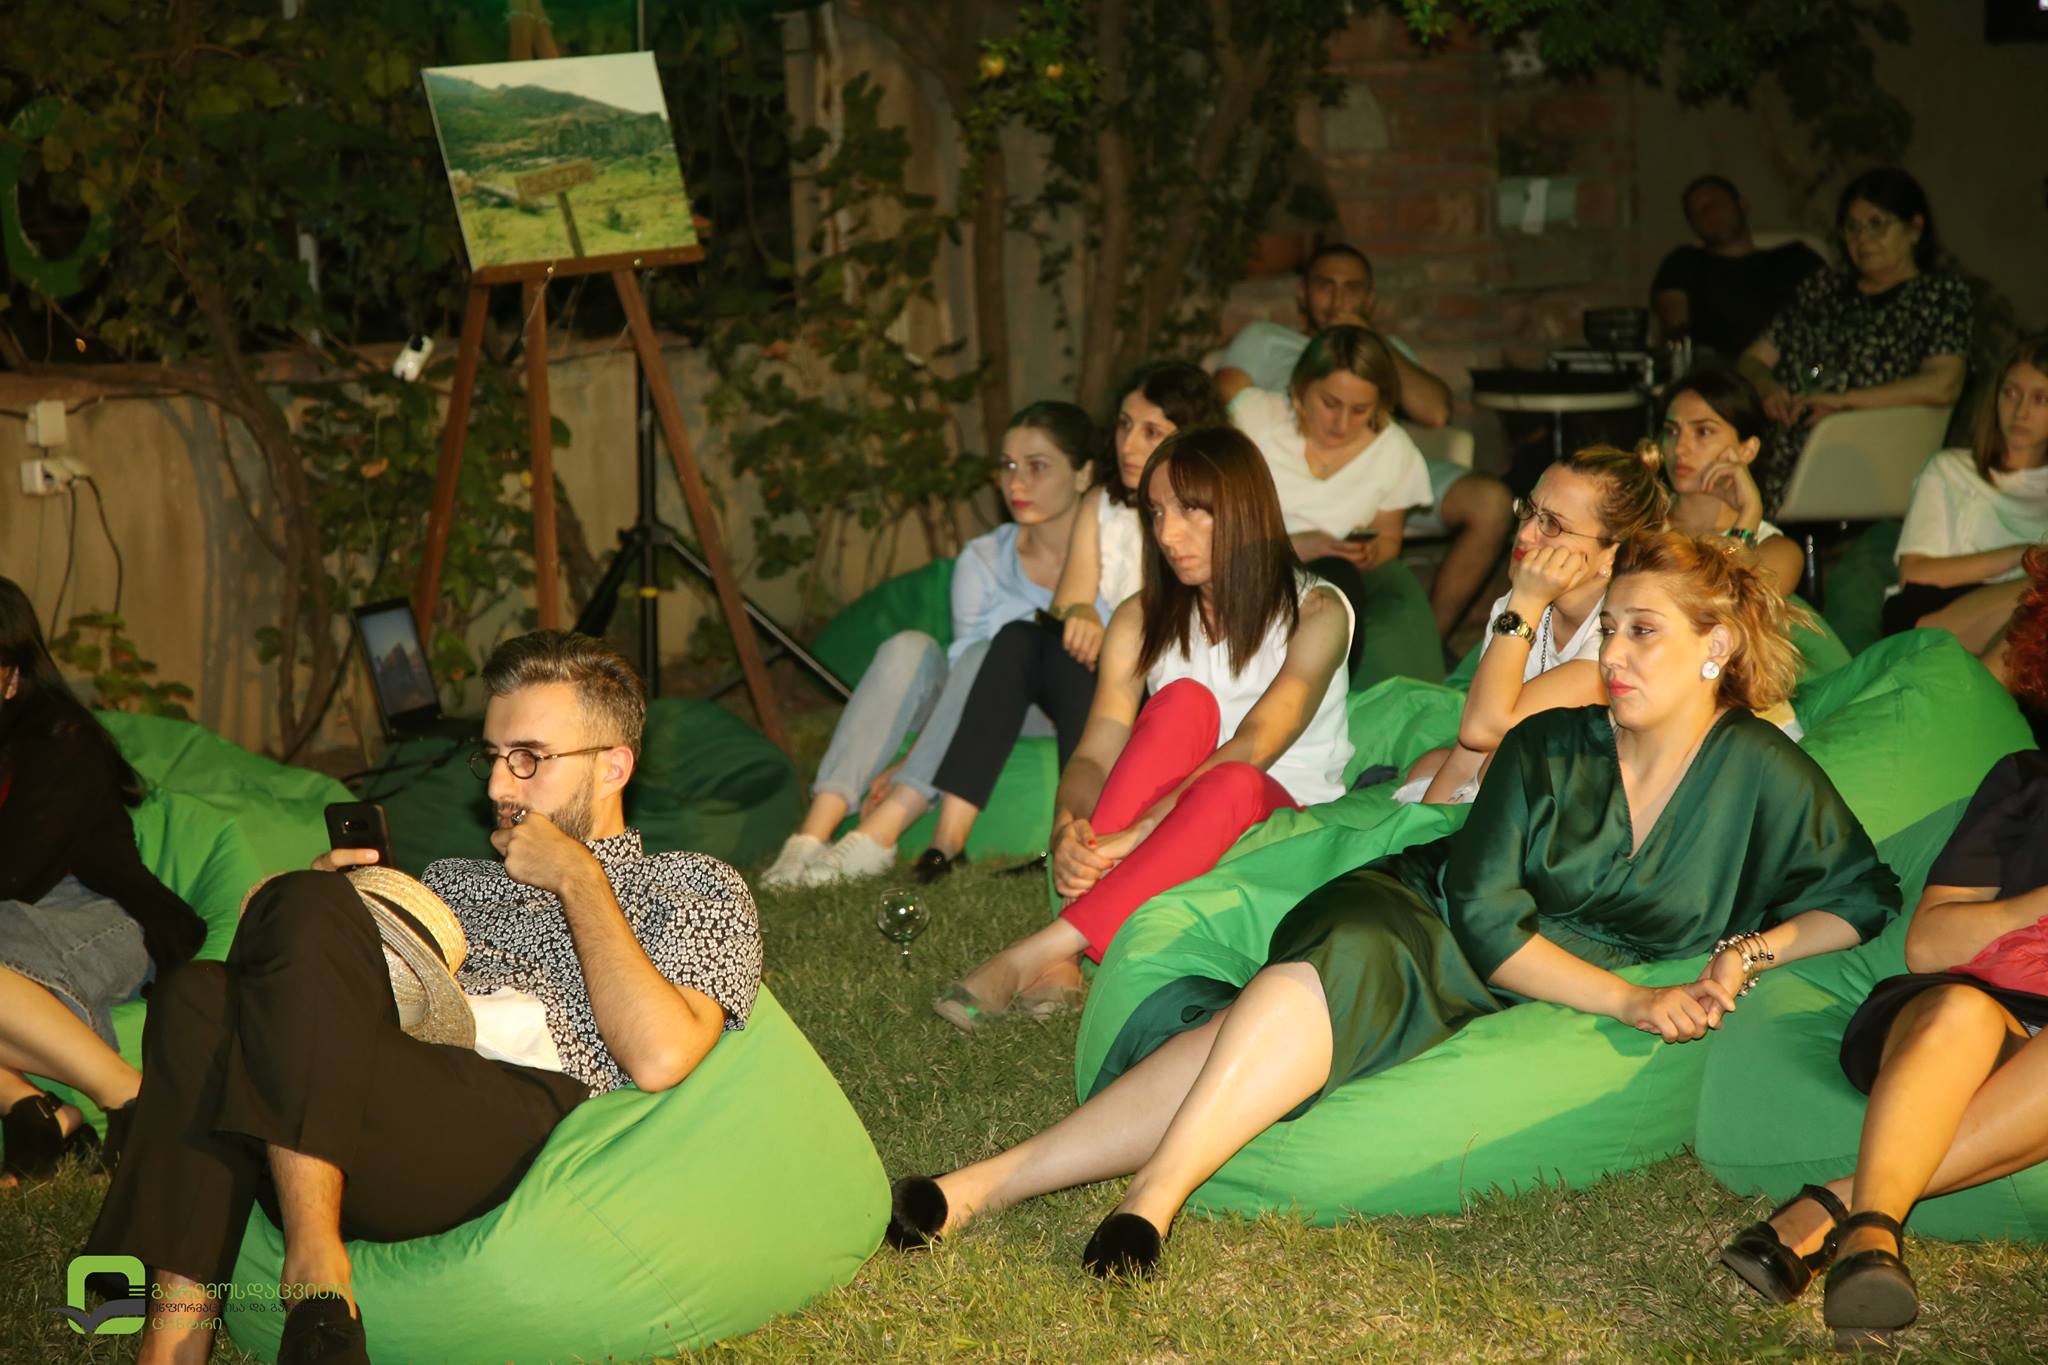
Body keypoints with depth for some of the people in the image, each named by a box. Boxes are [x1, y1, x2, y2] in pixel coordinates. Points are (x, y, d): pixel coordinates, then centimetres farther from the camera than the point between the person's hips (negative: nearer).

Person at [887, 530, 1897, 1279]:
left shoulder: (1763, 776, -2)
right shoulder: (1550, 748, -3)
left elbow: (1864, 899, 8)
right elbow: (1485, 912, -10)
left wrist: (1754, 949, -11)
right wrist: (1631, 1002, -20)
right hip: (1420, 919, 1)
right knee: (1314, 984, -38)